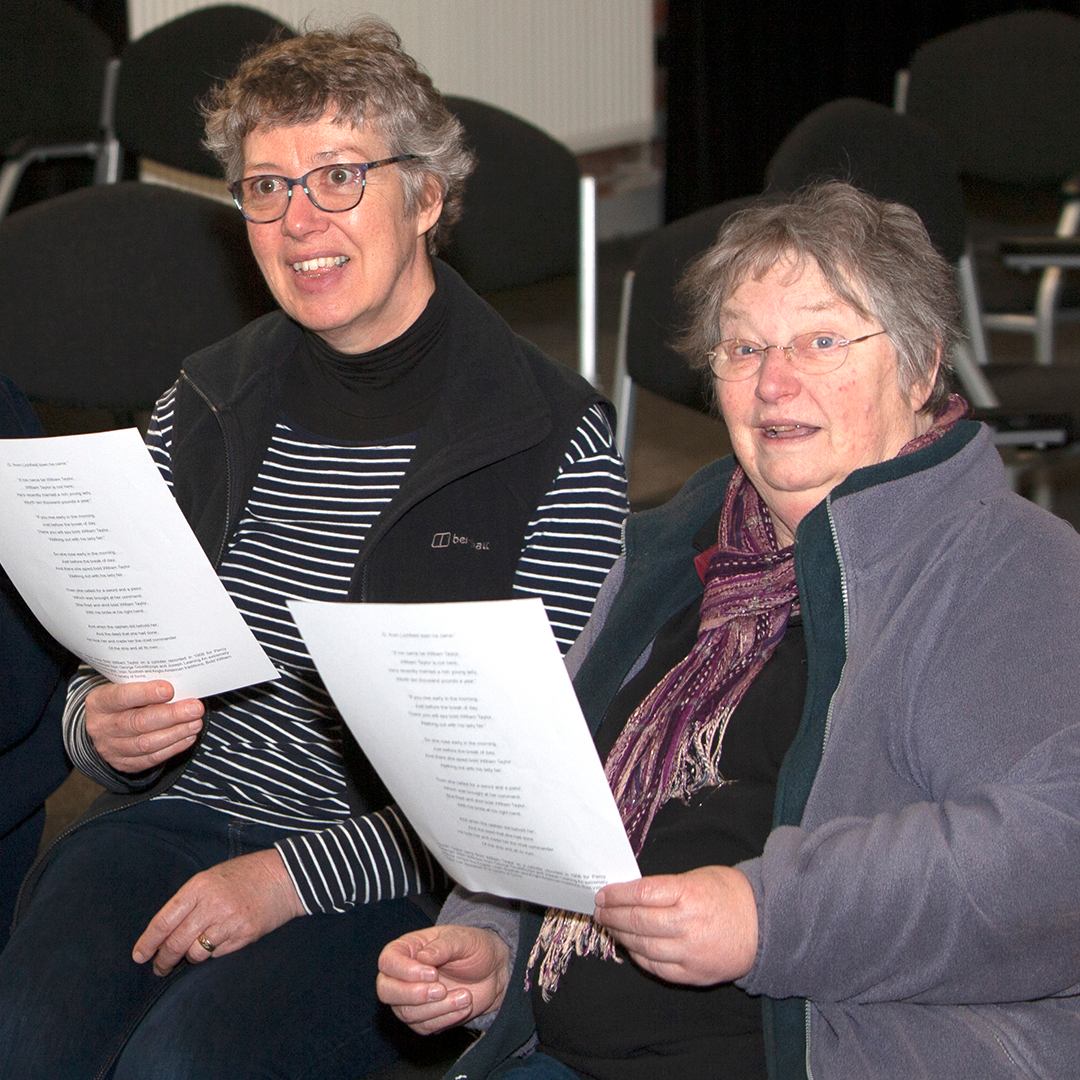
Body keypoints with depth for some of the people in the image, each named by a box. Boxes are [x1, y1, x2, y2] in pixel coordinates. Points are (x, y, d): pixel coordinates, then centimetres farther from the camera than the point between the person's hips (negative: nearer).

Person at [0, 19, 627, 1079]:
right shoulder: (201, 407, 10)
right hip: (181, 814, 4)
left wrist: (297, 873, -16)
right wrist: (102, 728, -9)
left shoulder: (556, 442, -6)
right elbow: (106, 666, 17)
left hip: (406, 872, -4)